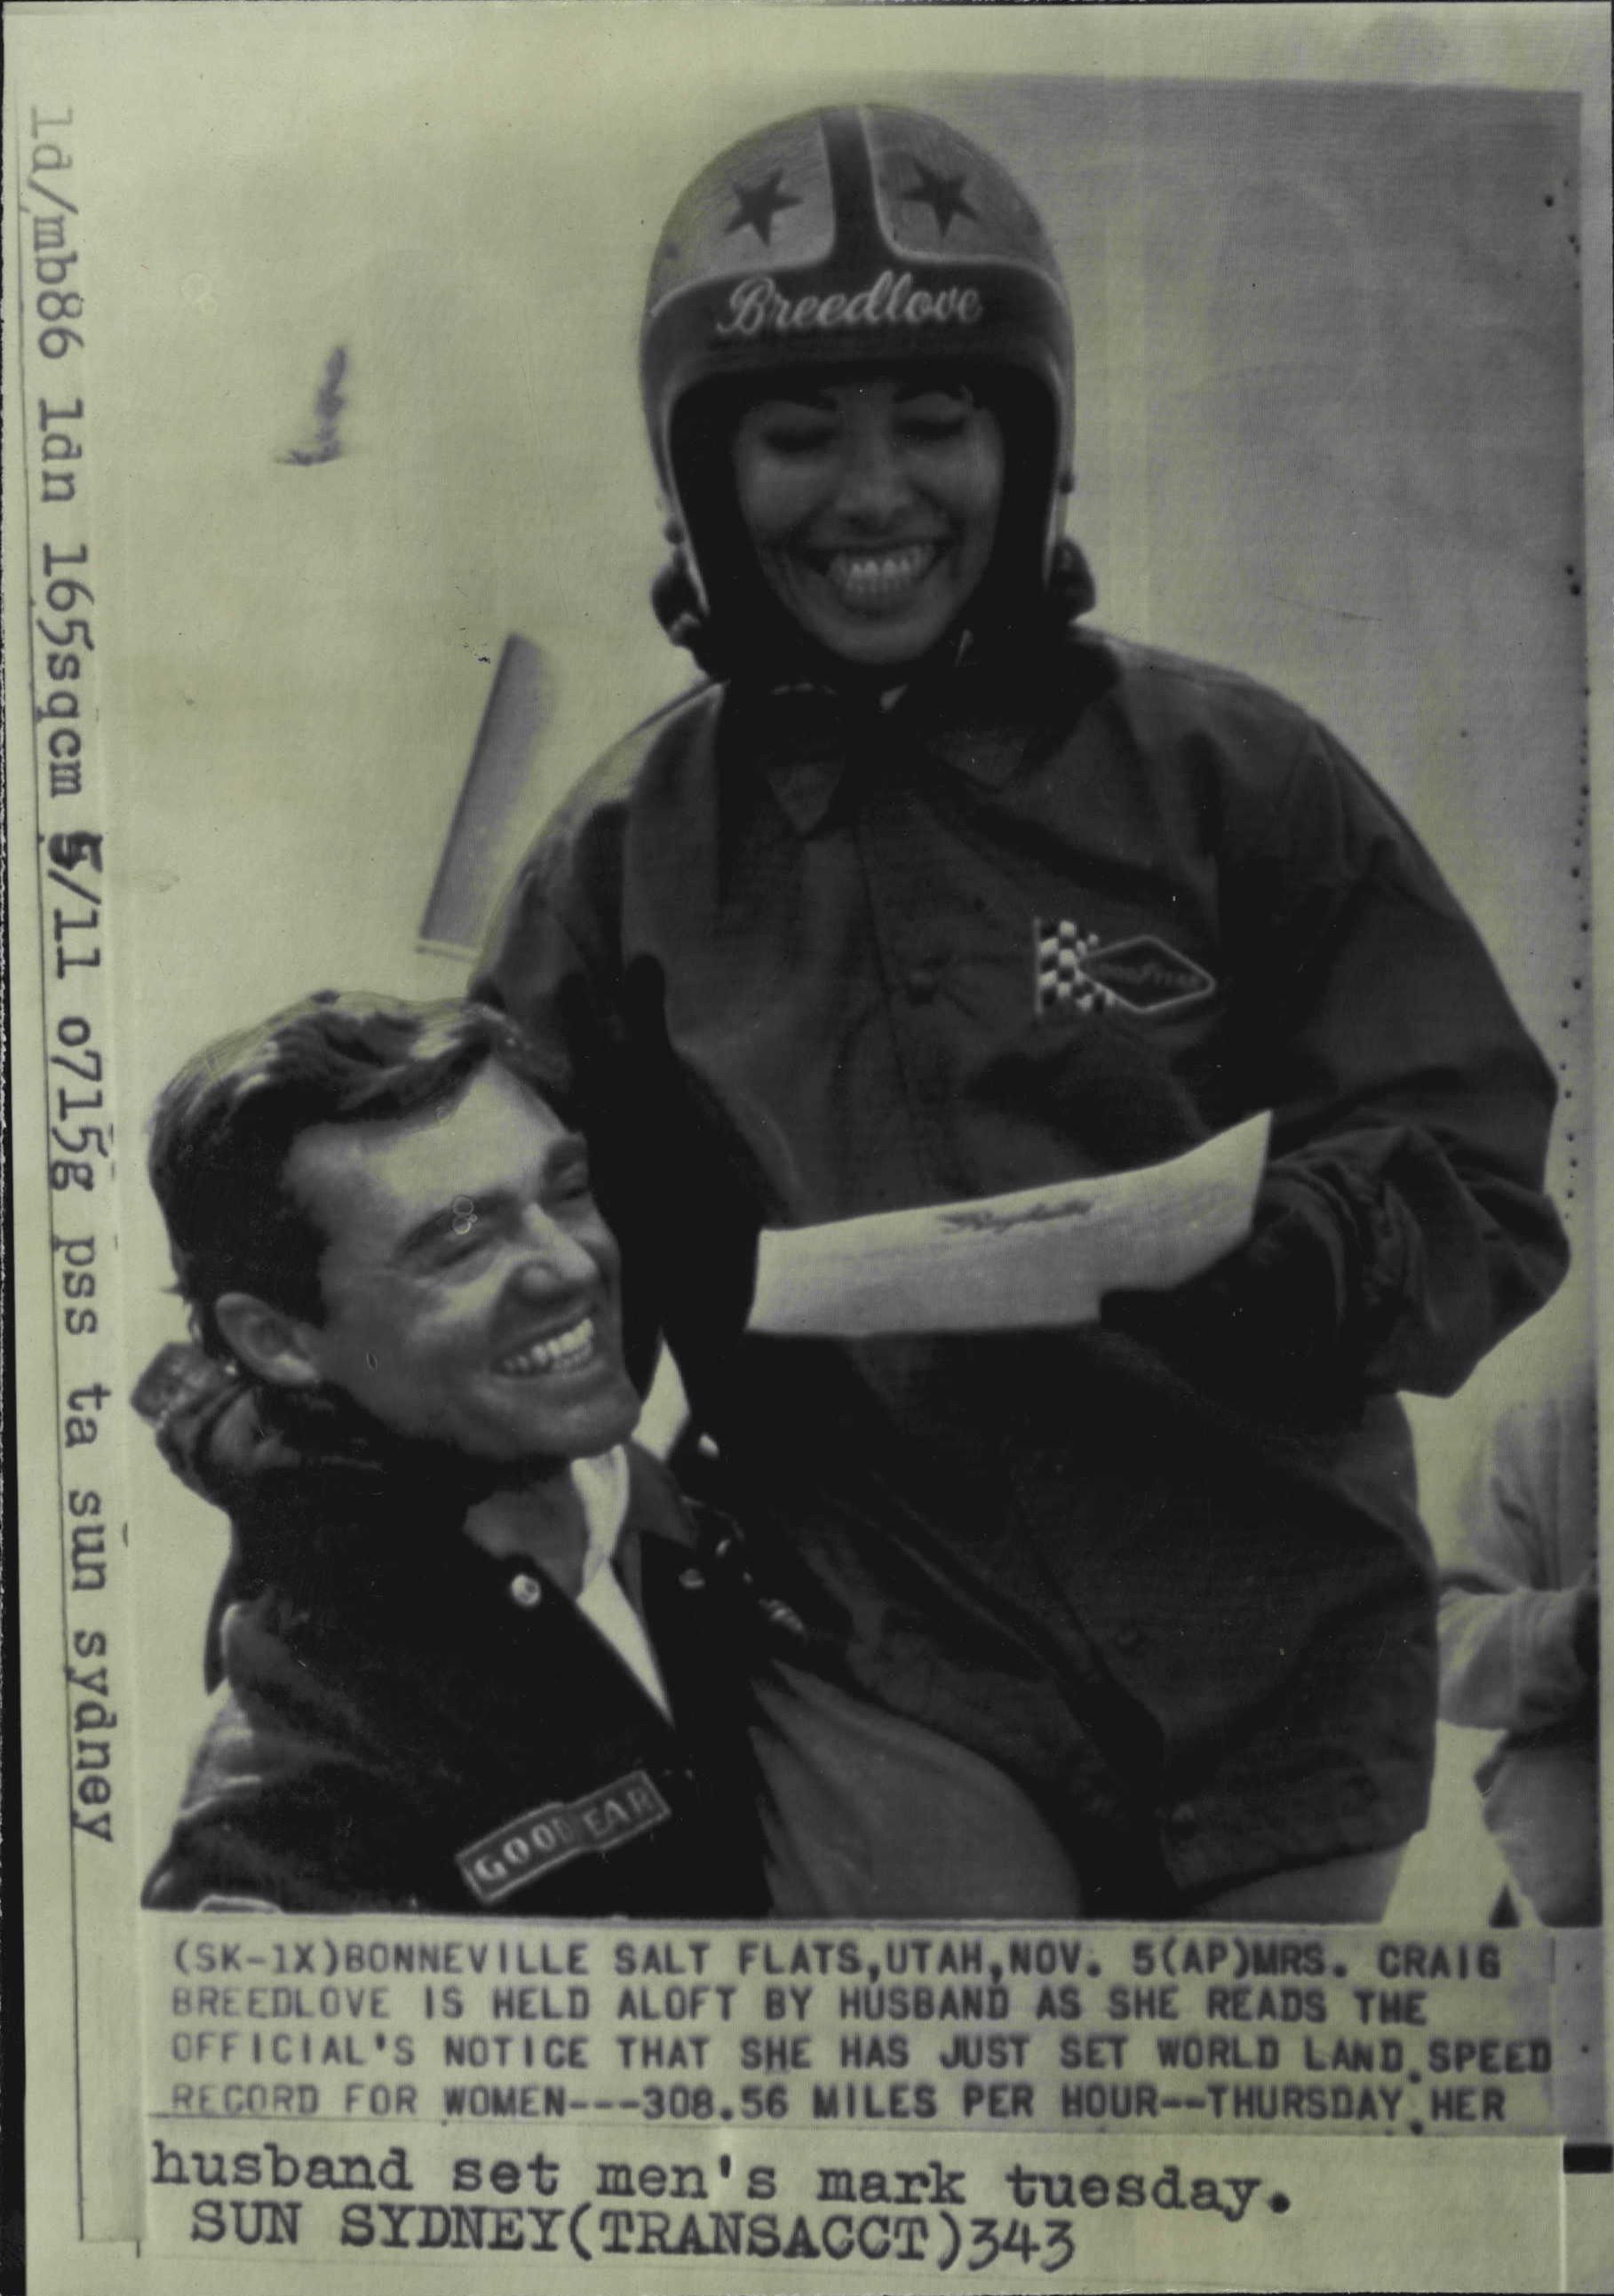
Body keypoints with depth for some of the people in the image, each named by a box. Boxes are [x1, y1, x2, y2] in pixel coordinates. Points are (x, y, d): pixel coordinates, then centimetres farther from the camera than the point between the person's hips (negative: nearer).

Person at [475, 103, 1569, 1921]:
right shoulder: (627, 851, 2)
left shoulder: (1222, 771, -1)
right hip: (894, 1695, 0)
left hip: (1280, 1688, 1)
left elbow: (1483, 1196, -3)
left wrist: (1257, 1243, -22)